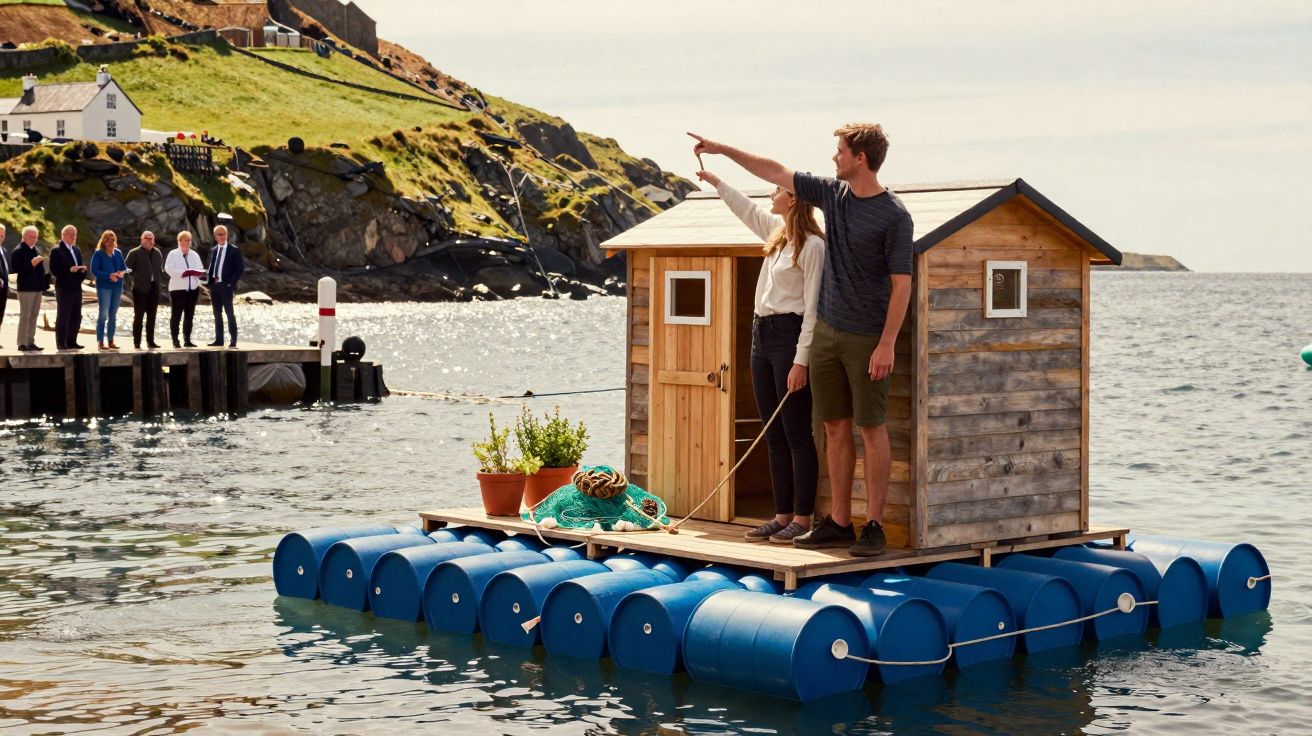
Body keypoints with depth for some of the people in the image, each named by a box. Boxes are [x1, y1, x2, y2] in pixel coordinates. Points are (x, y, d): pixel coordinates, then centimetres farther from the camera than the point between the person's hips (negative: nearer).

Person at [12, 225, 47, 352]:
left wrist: (45, 281, 10)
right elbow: (16, 268, -18)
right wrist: (31, 263, -24)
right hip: (26, 288, -8)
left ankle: (31, 342, 15)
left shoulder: (36, 250, 17)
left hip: (37, 288, 8)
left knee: (34, 316, 10)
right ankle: (22, 343, -5)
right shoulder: (18, 251, -8)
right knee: (25, 315, -7)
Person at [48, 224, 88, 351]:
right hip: (64, 288, -7)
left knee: (76, 316, 8)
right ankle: (61, 343, 0)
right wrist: (69, 270, -23)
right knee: (63, 316, -4)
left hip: (76, 287, 8)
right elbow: (54, 270, -13)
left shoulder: (77, 250, 17)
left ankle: (71, 341, 15)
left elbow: (82, 265, 22)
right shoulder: (57, 251, -6)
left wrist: (83, 269, -1)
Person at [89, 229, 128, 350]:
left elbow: (124, 267, 13)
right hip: (104, 287, -5)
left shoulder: (118, 253, 11)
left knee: (113, 315, 9)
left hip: (117, 286, 5)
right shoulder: (98, 254, -5)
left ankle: (110, 341, 15)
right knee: (103, 314, -6)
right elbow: (94, 270, -11)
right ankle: (100, 341, -2)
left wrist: (122, 272, -11)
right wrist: (109, 275, -22)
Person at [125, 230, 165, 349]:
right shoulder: (134, 253, -4)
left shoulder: (157, 253, 13)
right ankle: (137, 342, 2)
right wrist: (135, 278, -10)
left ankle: (150, 341, 14)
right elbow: (126, 268, -6)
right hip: (140, 288, -5)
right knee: (138, 316, -2)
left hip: (154, 287, 5)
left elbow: (161, 268, 20)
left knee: (151, 316, 8)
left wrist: (160, 280, 10)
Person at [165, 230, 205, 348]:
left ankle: (187, 340, 14)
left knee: (189, 316, 8)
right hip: (178, 288, -5)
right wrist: (183, 273, -21)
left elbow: (201, 270, 8)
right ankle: (175, 340, -1)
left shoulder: (194, 255, 14)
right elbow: (168, 269, -12)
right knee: (176, 315, -4)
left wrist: (194, 272, -14)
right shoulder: (173, 254, 0)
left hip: (193, 289, 5)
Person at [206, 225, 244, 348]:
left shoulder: (234, 250, -1)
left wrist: (231, 282, -12)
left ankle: (233, 340, -4)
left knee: (230, 313, -6)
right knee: (217, 314, 8)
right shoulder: (213, 251, 14)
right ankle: (219, 340, 11)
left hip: (226, 286, -6)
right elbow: (211, 268, 18)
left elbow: (240, 268, -4)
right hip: (214, 286, 6)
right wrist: (210, 285, 8)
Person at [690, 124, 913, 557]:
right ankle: (839, 522, 13)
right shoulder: (832, 194, 7)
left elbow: (901, 284, -13)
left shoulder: (893, 215, -12)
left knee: (871, 428, -2)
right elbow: (776, 173, 18)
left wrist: (887, 344, -18)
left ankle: (874, 527, 2)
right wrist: (722, 150, 22)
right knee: (836, 428, 8)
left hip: (867, 338, -6)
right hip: (827, 331, 7)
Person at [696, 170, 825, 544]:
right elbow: (748, 211, 34)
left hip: (789, 336, -9)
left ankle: (802, 518, 0)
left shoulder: (812, 245, -12)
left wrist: (801, 360, -19)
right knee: (774, 435, 9)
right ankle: (782, 515, 13)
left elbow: (812, 307, -16)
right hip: (762, 334, 9)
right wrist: (716, 183, 38)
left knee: (797, 434, -4)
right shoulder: (777, 232, 13)